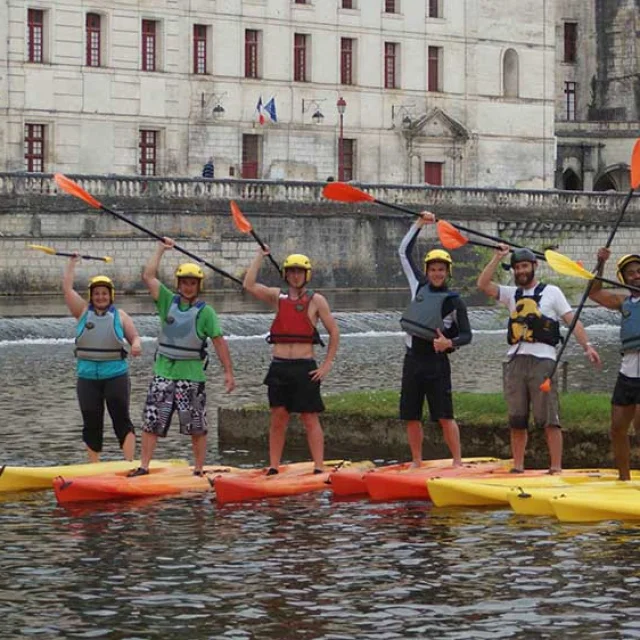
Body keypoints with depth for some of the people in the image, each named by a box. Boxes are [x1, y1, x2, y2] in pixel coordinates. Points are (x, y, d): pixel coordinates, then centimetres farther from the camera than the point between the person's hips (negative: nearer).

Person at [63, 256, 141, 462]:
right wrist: (72, 262, 8)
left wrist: (136, 345, -16)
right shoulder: (83, 311, 8)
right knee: (91, 424, 6)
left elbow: (134, 337, 6)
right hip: (87, 376, 2)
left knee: (121, 420, -5)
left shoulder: (119, 316, 6)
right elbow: (67, 287, 4)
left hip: (116, 374, -2)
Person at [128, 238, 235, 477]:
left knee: (196, 427, 2)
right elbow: (148, 277, -1)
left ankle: (198, 471, 9)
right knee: (151, 422, 1)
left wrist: (228, 372, -8)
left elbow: (219, 342, -3)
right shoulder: (167, 301, 8)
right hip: (163, 371, 3)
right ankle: (143, 467, 4)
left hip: (192, 376, -3)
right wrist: (161, 249, 0)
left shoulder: (205, 311, -1)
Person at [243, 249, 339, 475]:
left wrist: (327, 364, -1)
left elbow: (334, 332, 5)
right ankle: (273, 468, 8)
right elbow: (249, 285, -5)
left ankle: (319, 468, -1)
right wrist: (260, 255, -4)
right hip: (279, 366, 3)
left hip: (305, 367, -3)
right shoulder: (277, 296, 9)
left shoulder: (316, 300, 2)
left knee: (310, 419, -2)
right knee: (278, 419, 5)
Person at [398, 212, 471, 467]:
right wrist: (419, 224, 8)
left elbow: (467, 336, 1)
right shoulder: (419, 286, 10)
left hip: (436, 361, -4)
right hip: (413, 358, 4)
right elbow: (404, 252, 14)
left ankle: (457, 461, -6)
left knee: (444, 416, -9)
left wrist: (449, 343, -20)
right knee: (411, 416, 5)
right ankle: (416, 462, 13)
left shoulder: (454, 301, -1)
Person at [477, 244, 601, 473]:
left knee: (549, 418, -10)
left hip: (542, 361, -4)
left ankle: (556, 468, -11)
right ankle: (518, 467, 11)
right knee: (516, 420, 5)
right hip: (515, 361, 4)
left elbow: (572, 320, 3)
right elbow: (483, 284, 8)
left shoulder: (551, 292, 10)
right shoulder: (512, 294, 20)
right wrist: (497, 258, 4)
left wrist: (587, 346, -9)